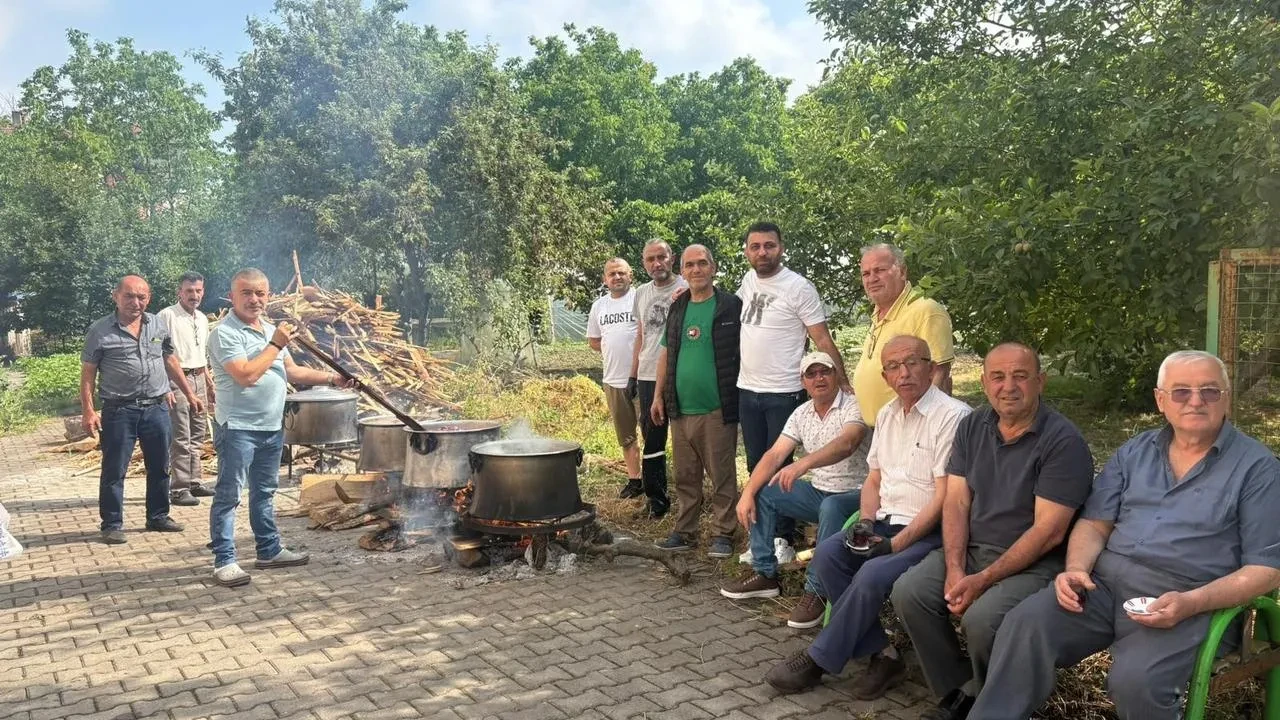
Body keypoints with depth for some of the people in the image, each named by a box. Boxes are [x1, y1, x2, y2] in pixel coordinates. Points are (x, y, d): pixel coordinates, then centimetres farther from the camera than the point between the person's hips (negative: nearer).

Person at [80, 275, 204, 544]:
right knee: (114, 471, 2)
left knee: (160, 468, 12)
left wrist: (189, 393, 15)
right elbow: (87, 374, -3)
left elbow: (170, 362, 17)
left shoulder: (158, 326, 7)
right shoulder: (100, 331, -5)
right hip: (119, 411, -4)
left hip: (156, 408, 4)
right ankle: (112, 524, 13)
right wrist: (88, 411, -10)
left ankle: (158, 517, 26)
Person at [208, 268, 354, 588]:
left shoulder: (271, 330, 13)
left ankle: (269, 550, 28)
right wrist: (274, 345, -16)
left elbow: (293, 371, 19)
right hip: (238, 428, -8)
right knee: (228, 495, -2)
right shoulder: (225, 333, -13)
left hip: (272, 427, 8)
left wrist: (332, 378, 12)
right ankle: (224, 561, 4)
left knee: (264, 492, 18)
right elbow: (246, 375, -24)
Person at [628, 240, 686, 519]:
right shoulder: (642, 293, 13)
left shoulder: (686, 289, -6)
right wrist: (633, 375, 17)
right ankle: (656, 497, 22)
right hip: (648, 377, 6)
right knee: (652, 441, 11)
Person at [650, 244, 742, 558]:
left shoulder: (732, 306, -4)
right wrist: (658, 395, 13)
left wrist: (740, 398, -9)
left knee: (722, 477, 3)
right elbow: (666, 354, 17)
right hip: (680, 409, 5)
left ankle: (722, 534, 13)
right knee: (685, 477, 13)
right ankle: (685, 532, 23)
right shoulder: (677, 309, 12)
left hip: (718, 410, -5)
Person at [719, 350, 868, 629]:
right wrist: (747, 493, -15)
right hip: (818, 491, 7)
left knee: (831, 508, -38)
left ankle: (817, 590, -23)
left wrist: (803, 464, -53)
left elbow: (846, 444, -37)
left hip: (854, 494, -7)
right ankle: (764, 574, 4)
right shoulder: (801, 414, 4)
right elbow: (775, 455, -2)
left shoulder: (854, 407, -16)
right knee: (761, 494, -5)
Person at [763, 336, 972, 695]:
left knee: (873, 574, -30)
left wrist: (896, 543, -19)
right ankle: (881, 654, -10)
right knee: (827, 553, -17)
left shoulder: (953, 416, -12)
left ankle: (818, 659, -10)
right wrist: (867, 522, 0)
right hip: (886, 521, 7)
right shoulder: (886, 415, 13)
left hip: (929, 531, -7)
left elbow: (944, 498, -16)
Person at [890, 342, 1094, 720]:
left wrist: (982, 581, -21)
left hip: (1034, 562, -6)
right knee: (908, 592, -15)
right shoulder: (972, 427, 5)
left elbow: (1048, 531, -18)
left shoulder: (1064, 441, -14)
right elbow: (956, 503, 3)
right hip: (972, 550, 6)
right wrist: (954, 568, -12)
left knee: (981, 618, -30)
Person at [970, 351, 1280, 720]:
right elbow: (1095, 523, 14)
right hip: (1104, 582, 4)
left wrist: (1191, 603, -18)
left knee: (1135, 681, -32)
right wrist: (1076, 568, -9)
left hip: (1183, 602, -3)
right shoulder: (1135, 452, 15)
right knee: (1024, 625, -23)